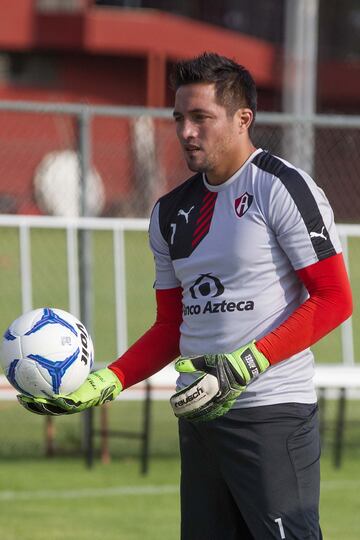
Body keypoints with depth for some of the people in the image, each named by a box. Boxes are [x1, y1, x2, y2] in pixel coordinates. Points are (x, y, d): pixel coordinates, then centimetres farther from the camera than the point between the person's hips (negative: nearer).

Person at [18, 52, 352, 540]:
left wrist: (245, 365, -19)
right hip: (200, 414, 7)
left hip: (272, 413, -7)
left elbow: (334, 299, -10)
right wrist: (106, 383, 4)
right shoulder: (171, 213, 15)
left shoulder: (282, 188, -6)